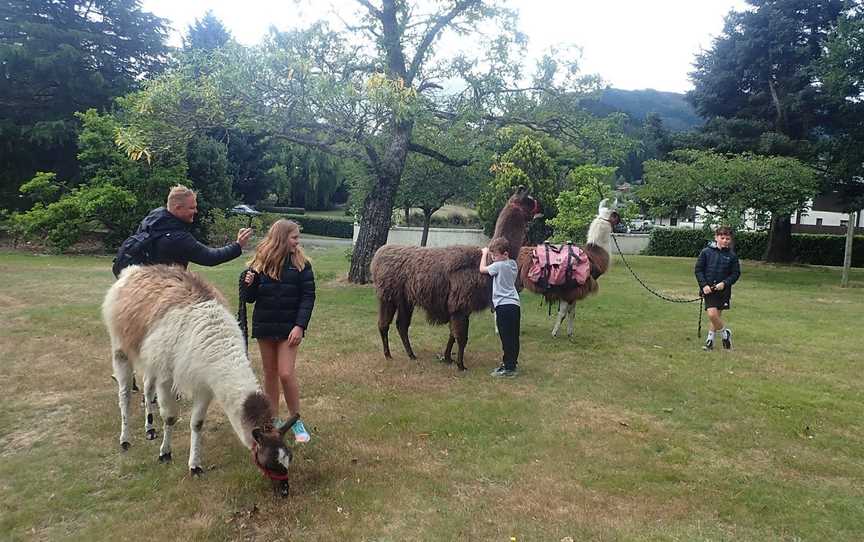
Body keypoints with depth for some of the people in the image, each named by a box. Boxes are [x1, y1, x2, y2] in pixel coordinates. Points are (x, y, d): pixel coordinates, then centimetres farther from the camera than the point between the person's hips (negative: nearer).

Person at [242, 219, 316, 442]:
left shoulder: (301, 263, -5)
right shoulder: (260, 262, 1)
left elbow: (308, 296, -7)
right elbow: (250, 298, 6)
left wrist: (300, 326, -16)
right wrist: (249, 284, -16)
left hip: (289, 327, -3)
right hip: (264, 326, 3)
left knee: (286, 373, -9)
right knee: (270, 373, 12)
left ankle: (296, 421, 7)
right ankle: (274, 420, 25)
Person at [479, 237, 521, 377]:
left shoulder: (499, 265, -12)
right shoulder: (513, 264, 12)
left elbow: (482, 269, 0)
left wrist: (484, 253, 13)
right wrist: (490, 253, 17)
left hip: (503, 305, -9)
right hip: (515, 304, 9)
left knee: (506, 338, -6)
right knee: (514, 338, 13)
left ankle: (509, 368, -3)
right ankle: (512, 362, 24)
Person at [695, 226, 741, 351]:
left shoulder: (732, 255, 1)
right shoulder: (706, 251, -1)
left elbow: (736, 273, 4)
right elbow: (698, 269, 1)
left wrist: (724, 283, -12)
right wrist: (704, 285, -9)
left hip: (723, 290, 1)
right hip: (708, 289, -1)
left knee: (717, 315, 4)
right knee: (712, 314, -12)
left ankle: (710, 339, 21)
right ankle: (725, 333, 13)